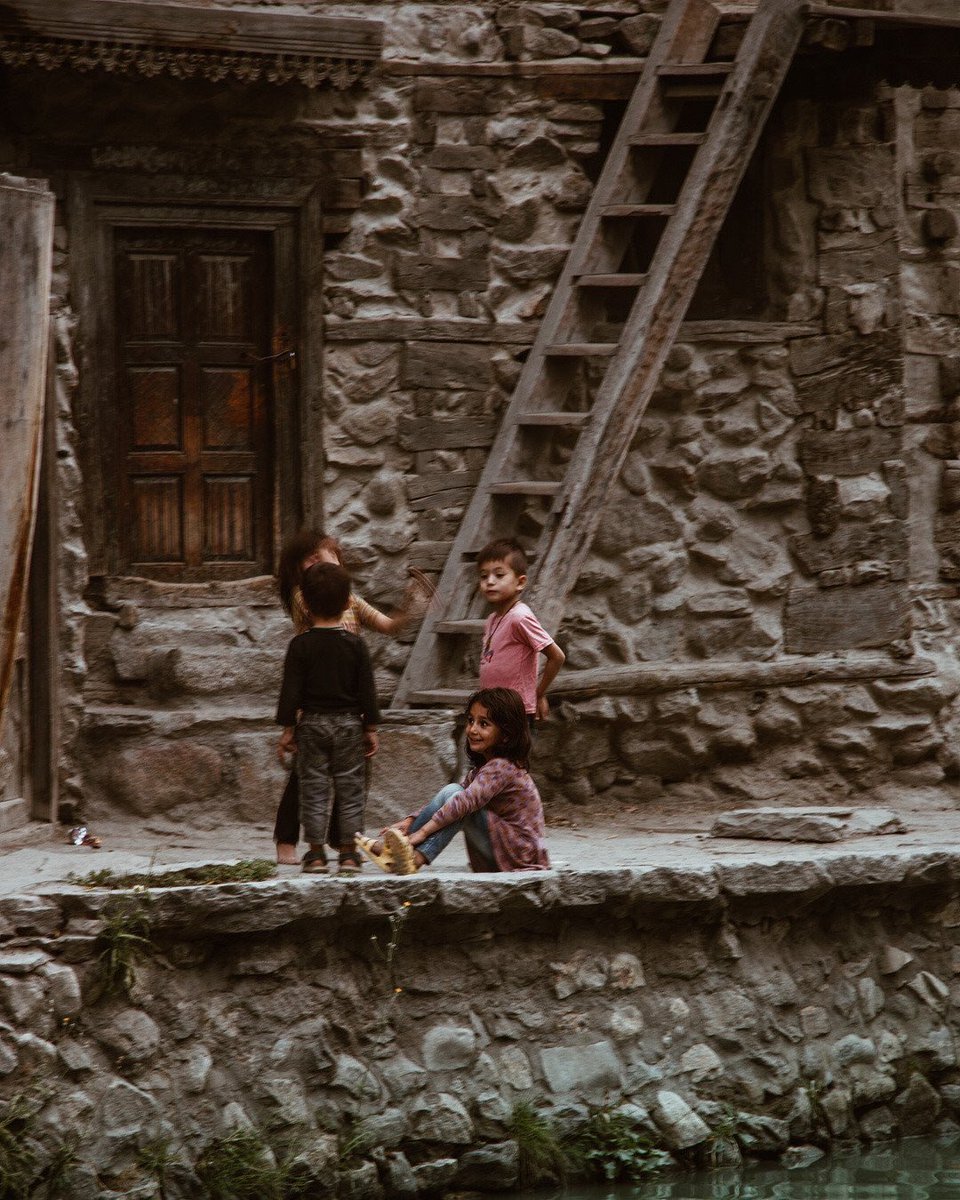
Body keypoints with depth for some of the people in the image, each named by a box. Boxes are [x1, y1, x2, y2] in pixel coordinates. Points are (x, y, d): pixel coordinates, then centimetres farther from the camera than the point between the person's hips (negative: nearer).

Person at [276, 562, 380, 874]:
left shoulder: (300, 646, -7)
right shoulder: (356, 644, -4)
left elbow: (291, 691, -7)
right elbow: (367, 690, -1)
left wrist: (287, 728, 1)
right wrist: (370, 728, 7)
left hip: (311, 723, -1)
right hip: (348, 722, 1)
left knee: (314, 789, 4)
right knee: (350, 788, 7)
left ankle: (316, 854, 3)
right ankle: (348, 852, 6)